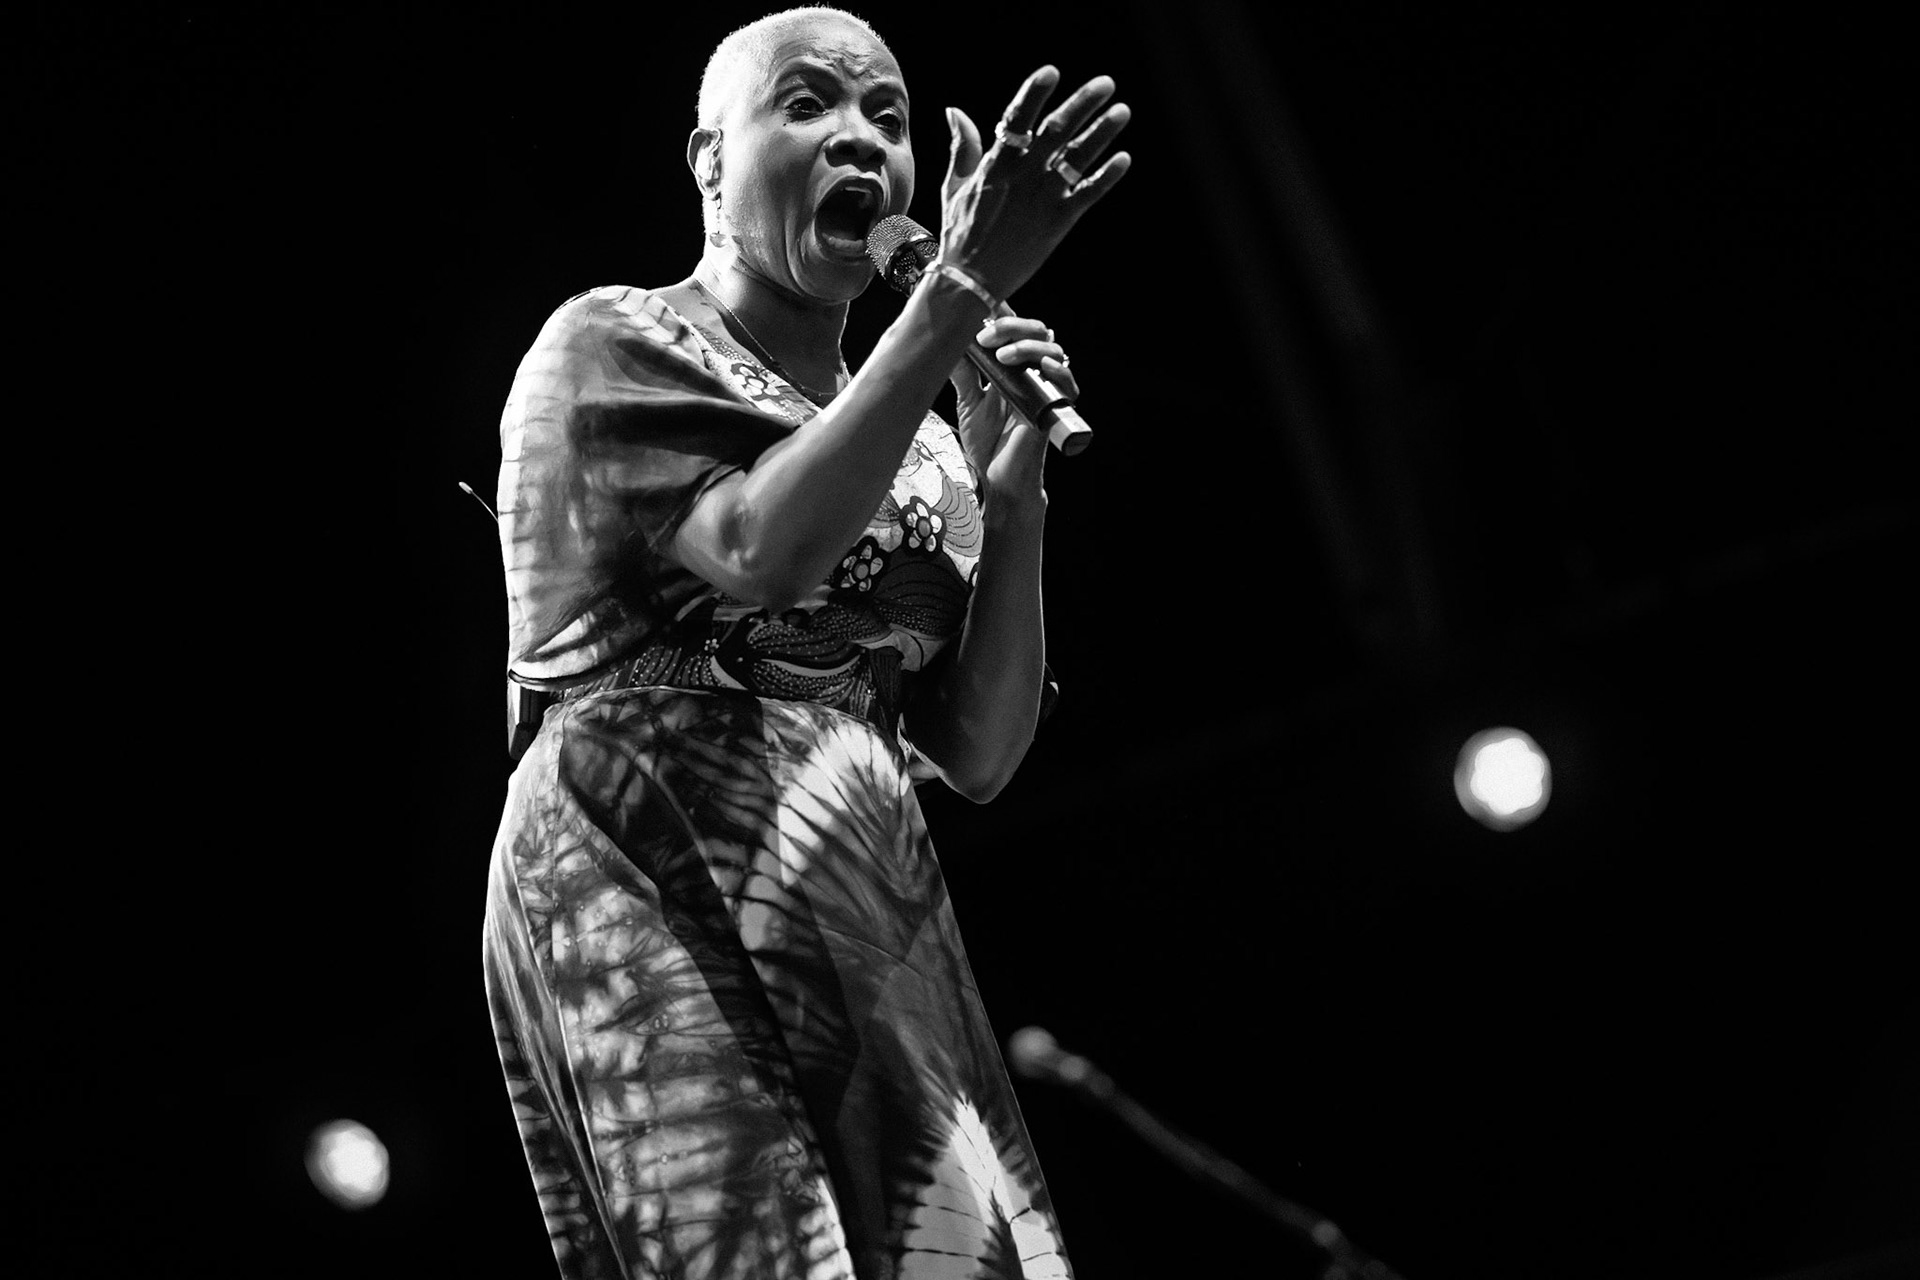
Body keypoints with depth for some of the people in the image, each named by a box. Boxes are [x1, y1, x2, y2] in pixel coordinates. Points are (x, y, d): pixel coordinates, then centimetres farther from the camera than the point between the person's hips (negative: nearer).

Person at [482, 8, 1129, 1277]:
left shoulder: (909, 442, 19)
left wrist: (1011, 484, 2)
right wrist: (962, 291, -19)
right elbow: (763, 550, -18)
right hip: (658, 880, -6)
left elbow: (980, 752, 12)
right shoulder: (611, 343, 2)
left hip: (859, 920, 6)